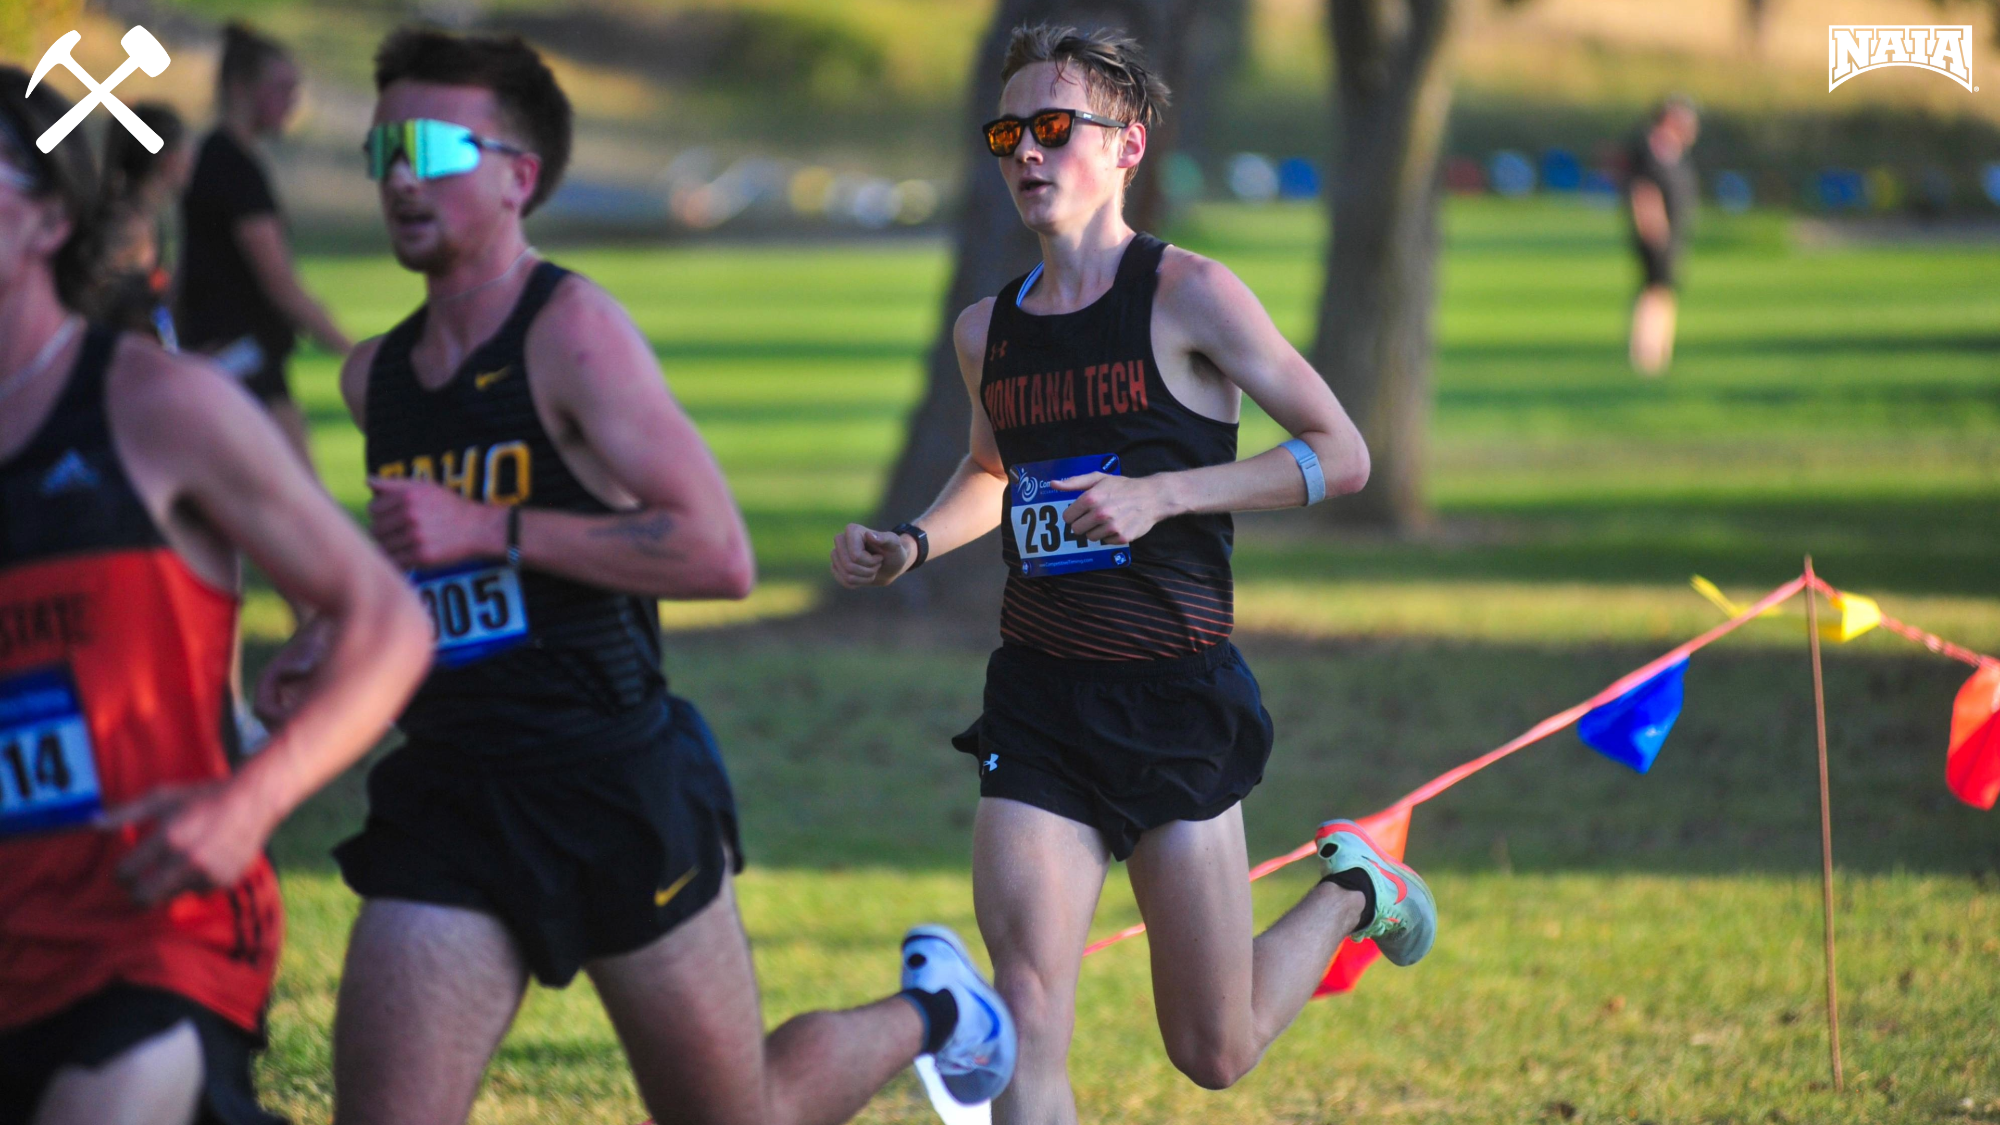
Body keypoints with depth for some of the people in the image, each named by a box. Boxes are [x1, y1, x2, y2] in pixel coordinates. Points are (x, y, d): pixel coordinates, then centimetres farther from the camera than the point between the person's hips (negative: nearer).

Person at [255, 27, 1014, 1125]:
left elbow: (720, 555, -19)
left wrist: (495, 529, -21)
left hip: (618, 788, -5)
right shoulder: (375, 376, 11)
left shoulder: (574, 329, -11)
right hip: (447, 797, 6)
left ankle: (928, 1011, 41)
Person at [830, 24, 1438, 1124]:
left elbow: (1342, 455, -6)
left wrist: (1162, 495, -17)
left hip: (1173, 700, -4)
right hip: (1036, 699, 4)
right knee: (1027, 1017, -14)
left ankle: (1350, 890, 36)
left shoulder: (1185, 295, -7)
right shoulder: (987, 330, 9)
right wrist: (909, 543, 9)